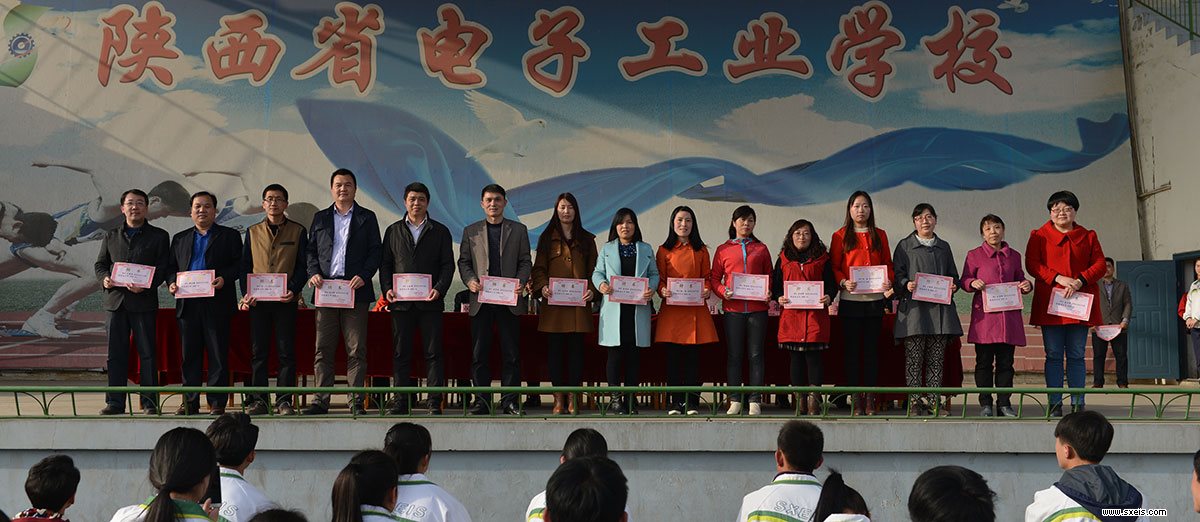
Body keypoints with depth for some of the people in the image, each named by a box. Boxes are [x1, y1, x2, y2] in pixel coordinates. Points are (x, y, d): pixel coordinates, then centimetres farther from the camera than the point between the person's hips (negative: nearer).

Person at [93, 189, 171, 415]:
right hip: (115, 300, 3)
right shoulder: (111, 236, 17)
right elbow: (100, 264, 18)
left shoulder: (159, 236, 7)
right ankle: (115, 402, 9)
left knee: (147, 353, -2)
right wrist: (104, 279, -4)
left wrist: (145, 285, -17)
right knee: (115, 354, 4)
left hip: (144, 301, -3)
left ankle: (149, 402, 3)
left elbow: (163, 268, -1)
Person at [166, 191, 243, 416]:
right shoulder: (180, 239, 20)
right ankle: (190, 402, 13)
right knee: (189, 355, 6)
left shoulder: (229, 236, 9)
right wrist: (172, 282, -2)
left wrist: (224, 279, -17)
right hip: (187, 303, 3)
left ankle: (217, 403, 3)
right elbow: (171, 267, 18)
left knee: (218, 355, -2)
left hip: (217, 303, -3)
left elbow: (238, 265, 0)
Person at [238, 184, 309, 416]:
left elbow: (303, 266, 3)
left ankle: (284, 401, 3)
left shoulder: (298, 231, 7)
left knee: (286, 351, -1)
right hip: (258, 300, 2)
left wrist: (293, 290, -12)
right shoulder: (253, 232, 14)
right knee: (258, 351, 3)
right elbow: (245, 266, 12)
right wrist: (246, 293, -3)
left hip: (285, 300, -2)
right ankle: (259, 400, 8)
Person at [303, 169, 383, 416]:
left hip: (355, 290, -2)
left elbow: (376, 251, 4)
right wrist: (313, 273, -4)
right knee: (323, 349, 2)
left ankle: (356, 402, 3)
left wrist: (363, 276, -11)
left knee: (356, 349, -1)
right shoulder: (320, 218, 17)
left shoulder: (367, 217, 10)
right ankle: (321, 400, 7)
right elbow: (311, 250, 14)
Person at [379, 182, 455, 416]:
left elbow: (448, 265, 4)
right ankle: (400, 401, 9)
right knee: (400, 353, 4)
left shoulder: (440, 231, 9)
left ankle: (435, 403, 2)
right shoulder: (393, 231, 14)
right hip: (400, 301, 2)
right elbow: (385, 264, 12)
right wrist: (387, 289, -4)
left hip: (430, 302, -1)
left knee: (433, 353, -2)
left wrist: (439, 289, -11)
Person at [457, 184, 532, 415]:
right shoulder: (470, 231, 12)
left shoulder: (519, 230, 10)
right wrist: (469, 280, -7)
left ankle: (509, 400, 6)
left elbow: (525, 262, 8)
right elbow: (463, 262, 11)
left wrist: (521, 282, -10)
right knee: (479, 353, 1)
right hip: (481, 300, 1)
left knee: (511, 353, 0)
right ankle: (482, 401, 8)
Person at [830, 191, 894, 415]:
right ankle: (856, 399, 5)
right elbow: (834, 267, 2)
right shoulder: (840, 236, 4)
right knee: (852, 349, 0)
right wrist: (843, 282, -16)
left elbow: (888, 264, 12)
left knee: (872, 348, 4)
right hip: (850, 300, -2)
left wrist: (889, 281, -7)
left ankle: (870, 398, 8)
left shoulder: (880, 235, 12)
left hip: (875, 299, 2)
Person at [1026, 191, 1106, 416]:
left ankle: (1077, 404, 6)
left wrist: (1079, 281, -12)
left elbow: (1099, 265, 5)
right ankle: (1055, 403, 2)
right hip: (1049, 303, -1)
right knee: (1053, 355, -1)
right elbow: (1031, 264, -2)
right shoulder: (1039, 236, 8)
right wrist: (1059, 278, -14)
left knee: (1076, 355, 3)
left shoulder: (1088, 236, 13)